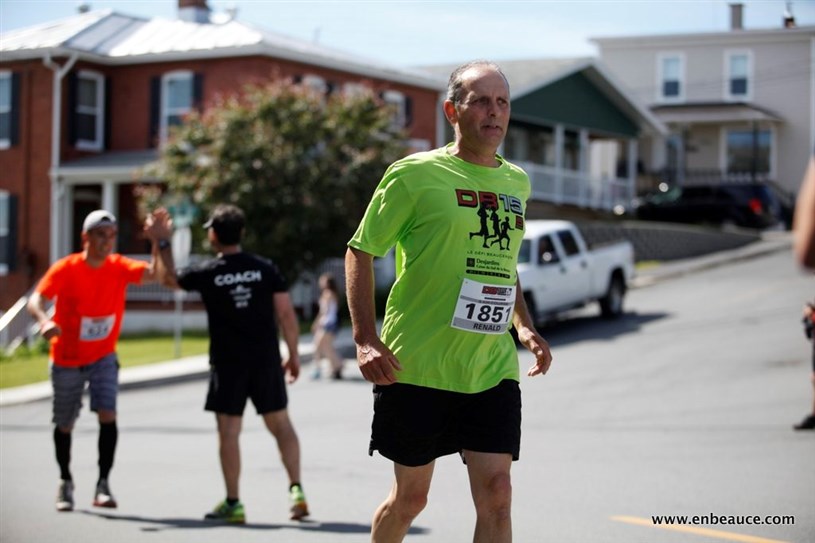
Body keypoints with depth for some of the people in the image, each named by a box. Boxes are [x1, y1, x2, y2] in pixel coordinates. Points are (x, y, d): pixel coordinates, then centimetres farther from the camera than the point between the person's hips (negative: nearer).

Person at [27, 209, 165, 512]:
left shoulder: (119, 267, -9)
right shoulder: (65, 269, -16)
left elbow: (154, 273, -22)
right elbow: (36, 300, -23)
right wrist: (44, 320, -45)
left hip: (103, 356, 1)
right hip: (66, 358, -1)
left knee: (107, 415, -19)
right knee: (64, 424, 11)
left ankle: (103, 484, -12)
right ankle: (65, 482, 32)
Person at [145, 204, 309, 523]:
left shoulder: (207, 273, -4)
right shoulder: (265, 268, -1)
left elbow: (168, 278, 15)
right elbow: (286, 313, -2)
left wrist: (162, 242, 23)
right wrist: (293, 354, 6)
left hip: (228, 364, -2)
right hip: (266, 361, 2)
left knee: (228, 430, 3)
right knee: (280, 422, 12)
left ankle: (233, 503, 7)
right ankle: (296, 489, 3)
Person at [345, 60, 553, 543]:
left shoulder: (517, 182, 12)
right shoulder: (414, 174, -5)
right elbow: (360, 252, -2)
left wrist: (525, 326, 11)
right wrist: (366, 339, -13)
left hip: (492, 372, 4)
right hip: (416, 367, -4)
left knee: (495, 494, -6)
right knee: (411, 496, 7)